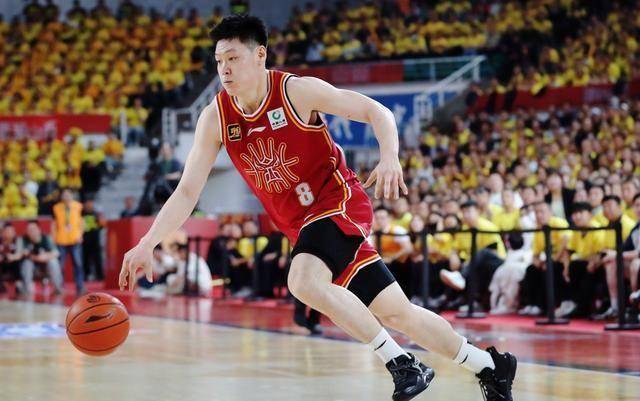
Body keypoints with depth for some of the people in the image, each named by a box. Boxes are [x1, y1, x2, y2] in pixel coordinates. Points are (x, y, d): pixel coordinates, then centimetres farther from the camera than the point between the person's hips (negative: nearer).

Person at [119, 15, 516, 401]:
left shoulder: (297, 91, -17)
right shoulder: (215, 119, -4)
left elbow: (377, 112, -13)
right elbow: (187, 192, -4)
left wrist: (390, 158, -32)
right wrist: (147, 245, -14)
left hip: (340, 201, -5)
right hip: (301, 223, 6)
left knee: (304, 280, -32)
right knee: (395, 313, 8)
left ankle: (403, 364, -22)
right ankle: (488, 365, 25)